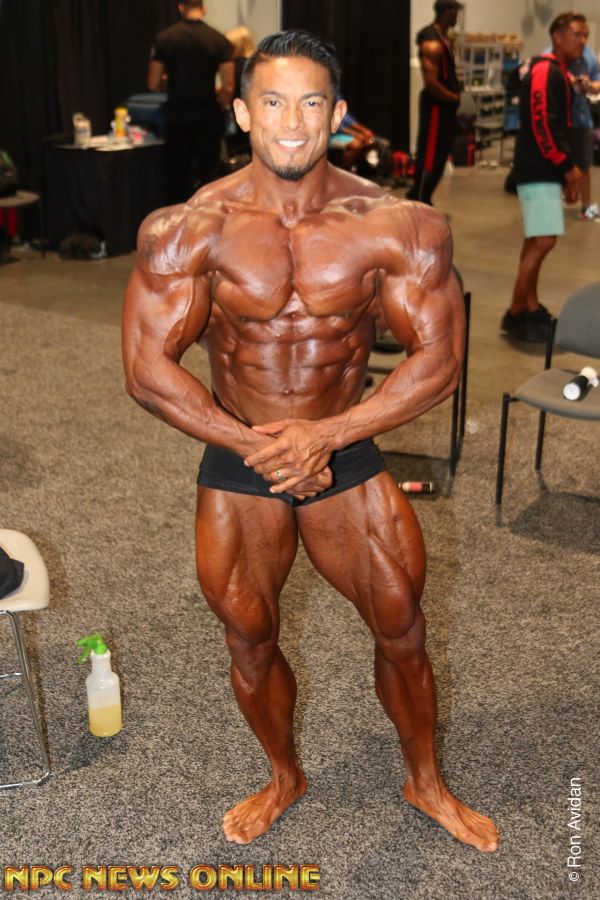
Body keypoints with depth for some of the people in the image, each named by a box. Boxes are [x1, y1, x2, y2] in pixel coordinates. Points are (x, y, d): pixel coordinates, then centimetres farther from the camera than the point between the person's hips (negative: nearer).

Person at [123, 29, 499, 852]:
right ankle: (285, 778, 44)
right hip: (236, 463, 0)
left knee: (402, 631, 10)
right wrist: (256, 446, -19)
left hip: (346, 453, 0)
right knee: (250, 643, 14)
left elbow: (439, 359, -14)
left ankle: (426, 783, 38)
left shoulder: (398, 226, -14)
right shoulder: (189, 230, -14)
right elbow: (148, 370, -14)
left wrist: (324, 435, -23)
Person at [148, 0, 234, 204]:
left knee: (177, 177, 10)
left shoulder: (164, 38, -3)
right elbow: (228, 87, -8)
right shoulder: (219, 40, -5)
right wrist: (219, 106, 11)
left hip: (177, 117, 1)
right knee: (207, 175, 7)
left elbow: (154, 84, -1)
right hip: (208, 117, -1)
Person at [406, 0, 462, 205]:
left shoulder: (445, 39, 14)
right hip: (435, 105, -10)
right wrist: (453, 97, -13)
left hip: (446, 106, 10)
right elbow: (431, 82, -24)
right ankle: (419, 202, 1)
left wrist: (455, 93, 7)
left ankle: (418, 197, 23)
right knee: (430, 155, -6)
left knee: (440, 154, 14)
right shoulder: (432, 44, -17)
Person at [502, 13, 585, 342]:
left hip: (545, 170, 10)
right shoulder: (544, 72, -13)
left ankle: (531, 308, 19)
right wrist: (568, 167, -16)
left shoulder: (559, 74, 18)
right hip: (538, 171, -10)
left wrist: (565, 170, 15)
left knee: (536, 241, 12)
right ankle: (515, 315, -6)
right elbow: (541, 126, -21)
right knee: (543, 241, -12)